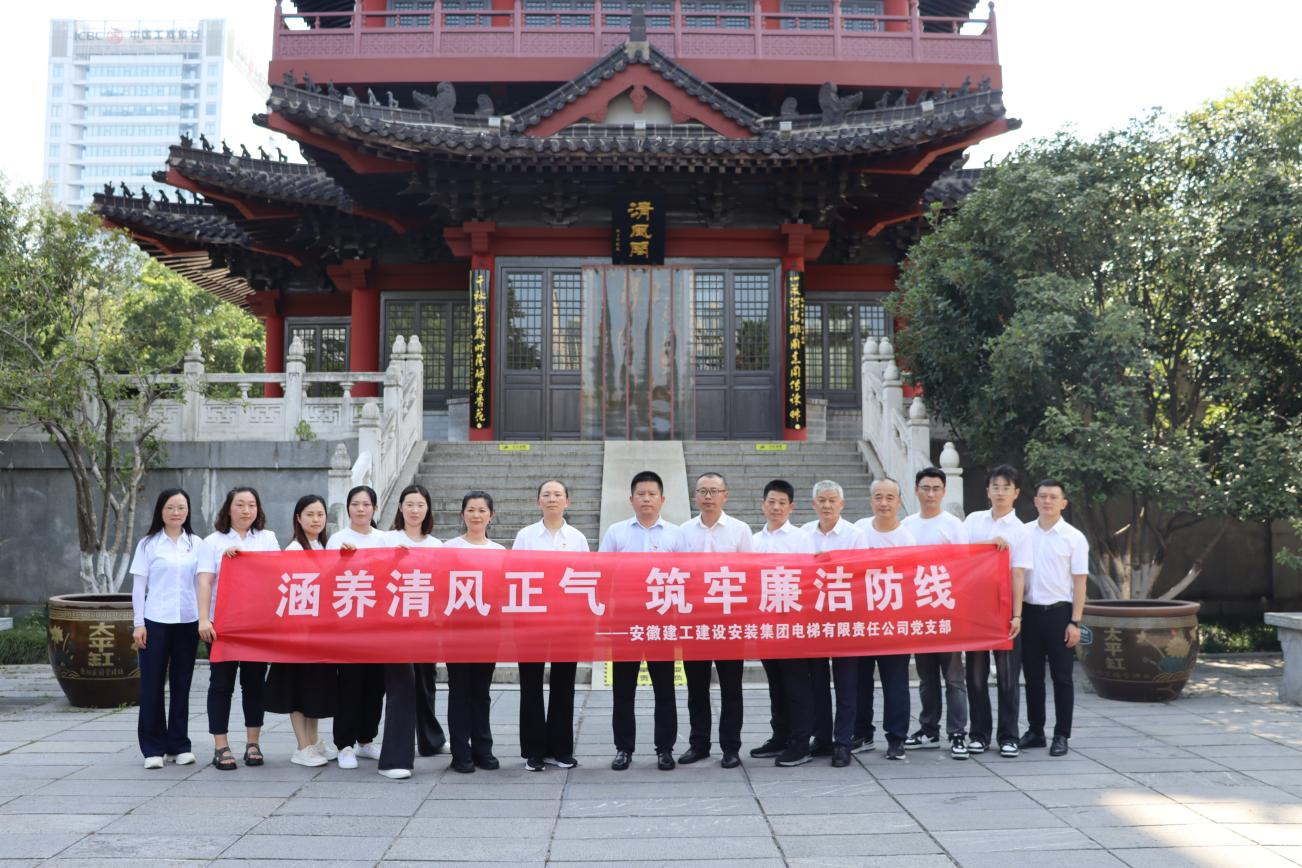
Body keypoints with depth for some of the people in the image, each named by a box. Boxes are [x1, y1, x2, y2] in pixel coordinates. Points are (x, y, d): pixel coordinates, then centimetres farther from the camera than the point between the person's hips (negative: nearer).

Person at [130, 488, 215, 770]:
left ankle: (179, 745, 17)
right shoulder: (148, 544, 4)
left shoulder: (197, 544, 7)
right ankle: (153, 748, 10)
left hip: (187, 621, 2)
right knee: (152, 684, 2)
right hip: (155, 622, -1)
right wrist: (139, 624, -3)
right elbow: (138, 587, 3)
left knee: (181, 683, 8)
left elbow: (205, 581, 1)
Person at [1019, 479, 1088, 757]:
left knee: (1061, 677, 3)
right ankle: (1035, 730, 21)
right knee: (1032, 676, 10)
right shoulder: (1023, 532, 5)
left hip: (1059, 612, -3)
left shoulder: (1074, 537, -2)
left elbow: (1079, 583, -3)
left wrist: (1075, 622, -9)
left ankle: (1061, 735, 11)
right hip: (1029, 611, 3)